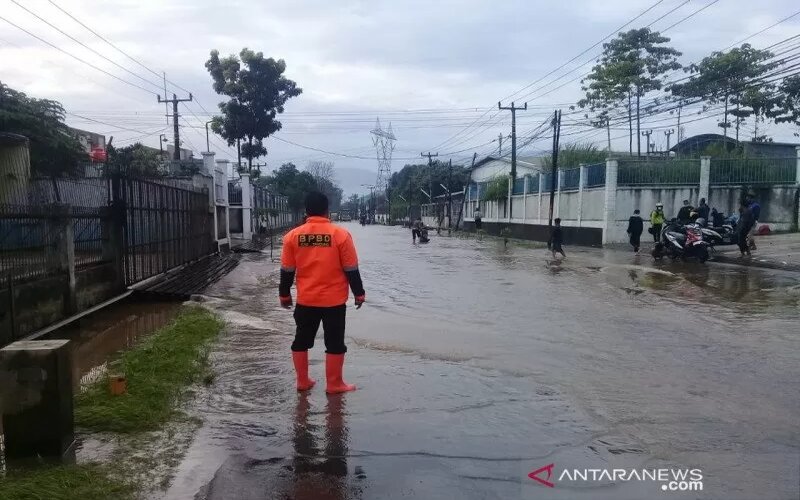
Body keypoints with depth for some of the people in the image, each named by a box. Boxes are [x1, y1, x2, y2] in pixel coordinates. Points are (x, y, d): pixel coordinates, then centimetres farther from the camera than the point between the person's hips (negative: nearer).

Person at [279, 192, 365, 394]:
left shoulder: (293, 235, -2)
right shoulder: (340, 234, -9)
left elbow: (287, 271, 4)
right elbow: (351, 270, -6)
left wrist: (284, 294, 16)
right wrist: (359, 293, 6)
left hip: (305, 300, 3)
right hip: (334, 301, -2)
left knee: (301, 341, 17)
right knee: (335, 343, 8)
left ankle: (303, 381, 24)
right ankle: (334, 384, 15)